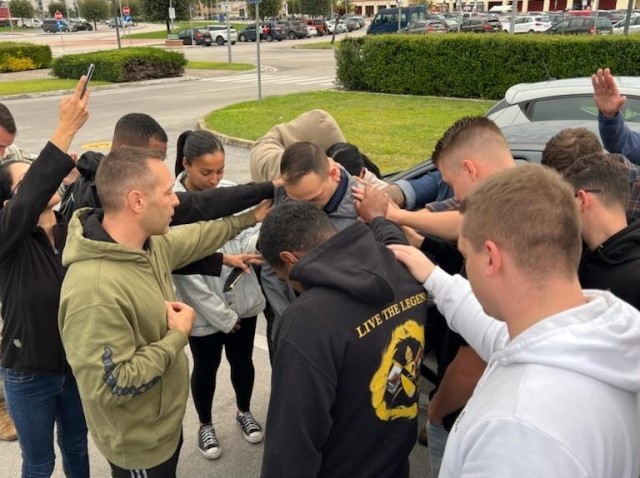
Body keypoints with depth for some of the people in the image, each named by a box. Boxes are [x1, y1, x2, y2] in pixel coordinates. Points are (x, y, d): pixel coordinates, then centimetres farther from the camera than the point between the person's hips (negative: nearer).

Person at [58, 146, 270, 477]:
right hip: (138, 444, -8)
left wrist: (249, 218, 17)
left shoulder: (147, 243, -9)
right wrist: (178, 336, -26)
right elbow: (110, 386, -34)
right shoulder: (95, 289, -38)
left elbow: (194, 238, 11)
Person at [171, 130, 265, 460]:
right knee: (205, 369, 19)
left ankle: (244, 411, 51)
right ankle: (205, 424, 46)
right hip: (203, 310, -3)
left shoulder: (232, 191, -8)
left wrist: (257, 242, -33)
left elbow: (246, 236, -7)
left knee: (242, 362, 23)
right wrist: (222, 315, -14)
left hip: (243, 299, 4)